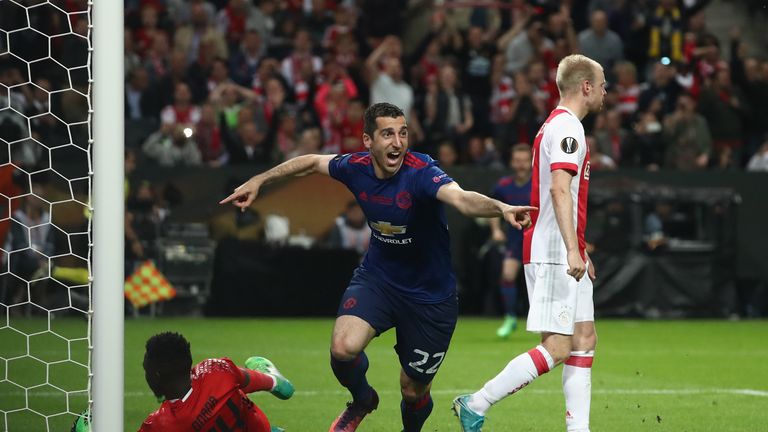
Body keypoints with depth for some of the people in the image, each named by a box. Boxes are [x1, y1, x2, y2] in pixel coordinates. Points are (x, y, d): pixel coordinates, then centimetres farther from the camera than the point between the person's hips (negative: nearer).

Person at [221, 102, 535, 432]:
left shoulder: (420, 173, -27)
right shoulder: (356, 168, -12)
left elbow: (461, 198, -47)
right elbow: (312, 162, 10)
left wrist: (502, 208, -67)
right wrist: (258, 181, 16)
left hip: (429, 296, -3)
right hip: (377, 278, 3)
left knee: (413, 391, 8)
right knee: (343, 348, -24)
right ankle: (362, 401, 10)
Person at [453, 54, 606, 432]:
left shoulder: (556, 125, 20)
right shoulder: (567, 127, -13)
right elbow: (560, 189, -25)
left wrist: (579, 251, 30)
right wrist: (573, 250, -31)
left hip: (561, 255, 11)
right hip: (554, 255, -11)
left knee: (584, 339, 8)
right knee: (557, 348, -11)